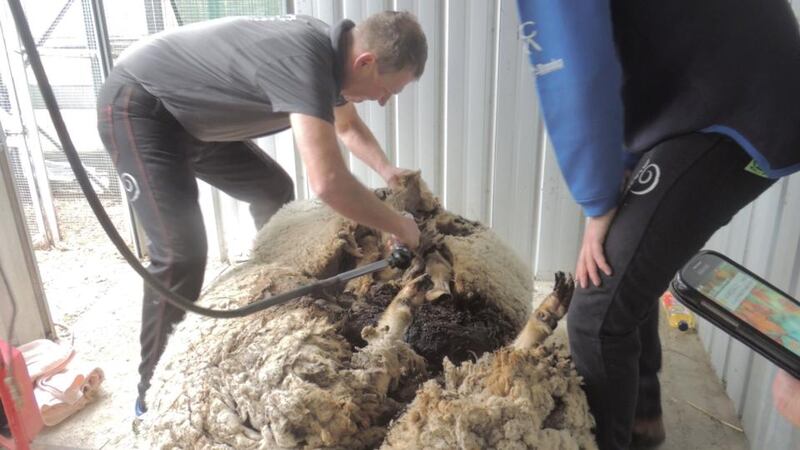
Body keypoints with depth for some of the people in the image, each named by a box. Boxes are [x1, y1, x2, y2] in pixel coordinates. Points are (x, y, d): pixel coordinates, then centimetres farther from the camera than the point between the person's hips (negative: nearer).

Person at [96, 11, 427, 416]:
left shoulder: (331, 52, -4)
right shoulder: (305, 59, -34)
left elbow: (348, 127, 16)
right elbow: (328, 182, -45)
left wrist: (386, 170, 1)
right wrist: (397, 225, -29)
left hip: (192, 114, 10)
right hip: (137, 107, -9)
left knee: (274, 192, 15)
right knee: (181, 253, -19)